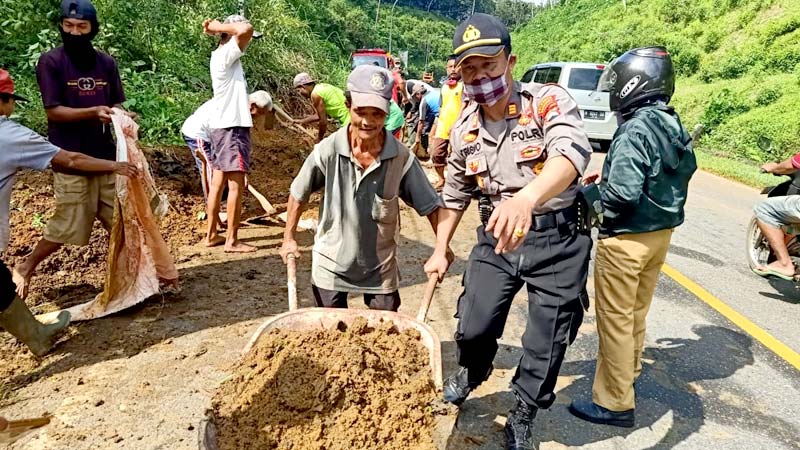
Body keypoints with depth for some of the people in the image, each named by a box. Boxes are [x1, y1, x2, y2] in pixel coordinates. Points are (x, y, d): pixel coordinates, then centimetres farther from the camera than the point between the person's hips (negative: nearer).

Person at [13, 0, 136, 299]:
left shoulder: (106, 63, 7)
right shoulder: (50, 62, -6)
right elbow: (54, 111, -11)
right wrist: (93, 112, -26)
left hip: (105, 154, 5)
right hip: (70, 158, -4)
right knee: (70, 224, -1)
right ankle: (25, 268, 21)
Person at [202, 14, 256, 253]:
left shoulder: (220, 54, 14)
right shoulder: (226, 55, -13)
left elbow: (243, 32, 29)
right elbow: (246, 29, -27)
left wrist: (216, 27, 13)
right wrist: (219, 27, -13)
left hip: (222, 127, 10)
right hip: (232, 128, -10)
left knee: (217, 183, 11)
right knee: (236, 185, -6)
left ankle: (211, 235, 18)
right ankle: (232, 240, -1)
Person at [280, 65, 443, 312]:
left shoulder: (401, 157, -17)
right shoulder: (328, 150, -17)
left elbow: (430, 206, -7)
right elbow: (299, 194, -2)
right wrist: (289, 238, 3)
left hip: (381, 269, 0)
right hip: (330, 266, 0)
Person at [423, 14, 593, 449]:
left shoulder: (549, 102, -14)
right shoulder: (463, 129, 3)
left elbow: (572, 152, -35)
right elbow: (454, 194, 15)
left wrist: (526, 199, -54)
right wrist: (440, 250, 15)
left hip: (556, 239, -3)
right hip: (495, 237, 4)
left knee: (546, 343, 8)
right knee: (473, 325, 6)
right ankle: (470, 374, 43)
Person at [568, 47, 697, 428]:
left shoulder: (636, 130, -22)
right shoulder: (675, 126, 5)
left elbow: (623, 193, -30)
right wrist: (608, 178, 11)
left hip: (627, 238, -9)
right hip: (661, 232, 9)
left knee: (615, 318, 3)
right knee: (637, 310, 24)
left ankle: (615, 402, 14)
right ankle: (629, 370, 44)